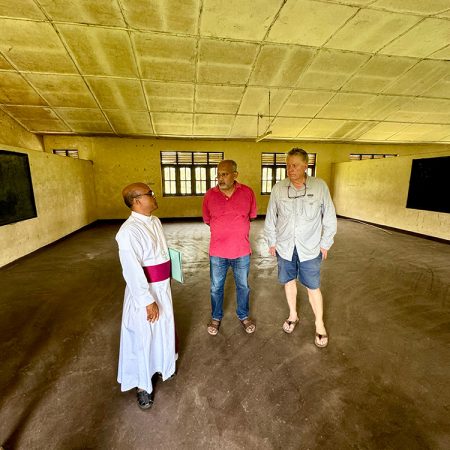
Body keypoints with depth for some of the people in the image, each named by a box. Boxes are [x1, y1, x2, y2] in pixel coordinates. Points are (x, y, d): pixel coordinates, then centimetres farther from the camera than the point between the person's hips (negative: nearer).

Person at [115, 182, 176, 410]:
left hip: (162, 286, 8)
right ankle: (142, 385, 36)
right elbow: (132, 272, -24)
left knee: (163, 329, 26)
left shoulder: (155, 221, 1)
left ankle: (162, 365, 53)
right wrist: (148, 301, -20)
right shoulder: (129, 231, -25)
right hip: (143, 290, -8)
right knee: (143, 337, 12)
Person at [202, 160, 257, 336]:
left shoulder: (247, 192, -8)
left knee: (243, 286, 18)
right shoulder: (209, 195, -7)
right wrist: (222, 230, 8)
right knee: (216, 288, 16)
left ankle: (243, 316, 43)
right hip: (217, 252, 0)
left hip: (242, 251, 0)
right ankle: (216, 317, 41)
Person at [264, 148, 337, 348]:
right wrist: (272, 242, 5)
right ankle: (293, 315, 41)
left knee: (313, 287, 8)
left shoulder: (320, 186, -10)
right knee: (289, 281, 17)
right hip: (284, 247, 2)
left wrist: (325, 244, 0)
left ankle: (320, 324, 32)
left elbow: (329, 218, -2)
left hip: (310, 248, -2)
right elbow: (270, 218, 2)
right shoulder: (278, 188, -7)